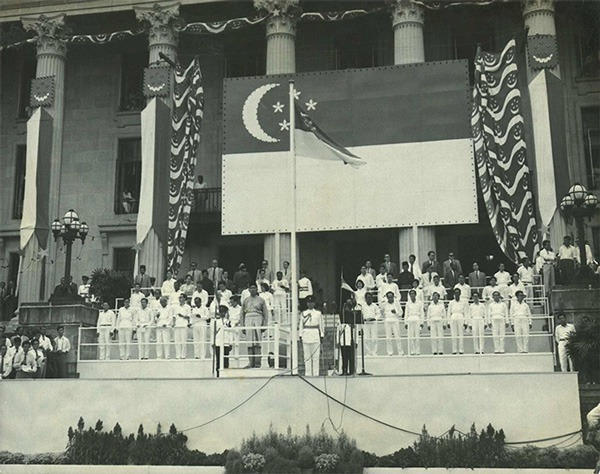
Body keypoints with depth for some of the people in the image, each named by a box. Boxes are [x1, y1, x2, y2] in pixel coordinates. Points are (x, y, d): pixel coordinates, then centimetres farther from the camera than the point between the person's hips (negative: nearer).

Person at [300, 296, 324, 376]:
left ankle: (315, 373, 2)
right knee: (307, 356, 1)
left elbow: (321, 325, 7)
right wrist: (300, 336, 6)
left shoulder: (318, 313, 5)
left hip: (315, 334, -1)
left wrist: (322, 336, 3)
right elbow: (301, 325, 12)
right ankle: (308, 373, 5)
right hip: (306, 334, 1)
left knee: (316, 356, -2)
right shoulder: (303, 313, 9)